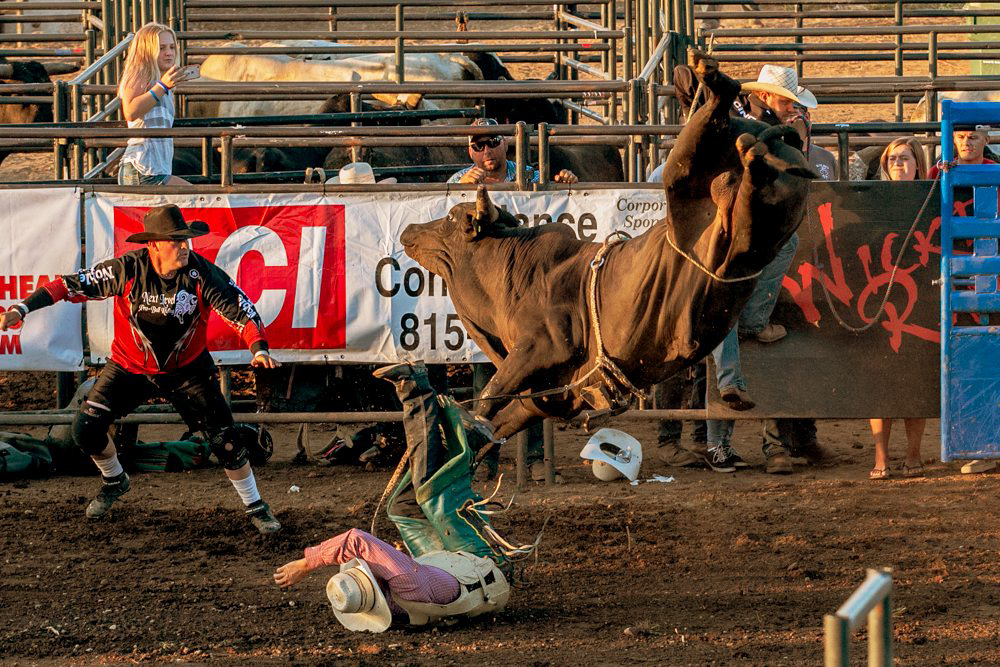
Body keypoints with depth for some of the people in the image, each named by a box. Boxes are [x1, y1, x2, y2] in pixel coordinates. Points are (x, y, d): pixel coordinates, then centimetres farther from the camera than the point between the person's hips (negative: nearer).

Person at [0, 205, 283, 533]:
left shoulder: (202, 273, -23)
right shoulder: (128, 269, -24)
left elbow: (241, 309, -21)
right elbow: (74, 284, -20)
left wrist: (258, 348, -38)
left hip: (187, 369, -1)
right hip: (130, 367, 1)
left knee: (225, 437, -8)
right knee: (86, 428, -7)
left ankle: (255, 507, 11)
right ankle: (114, 482, 24)